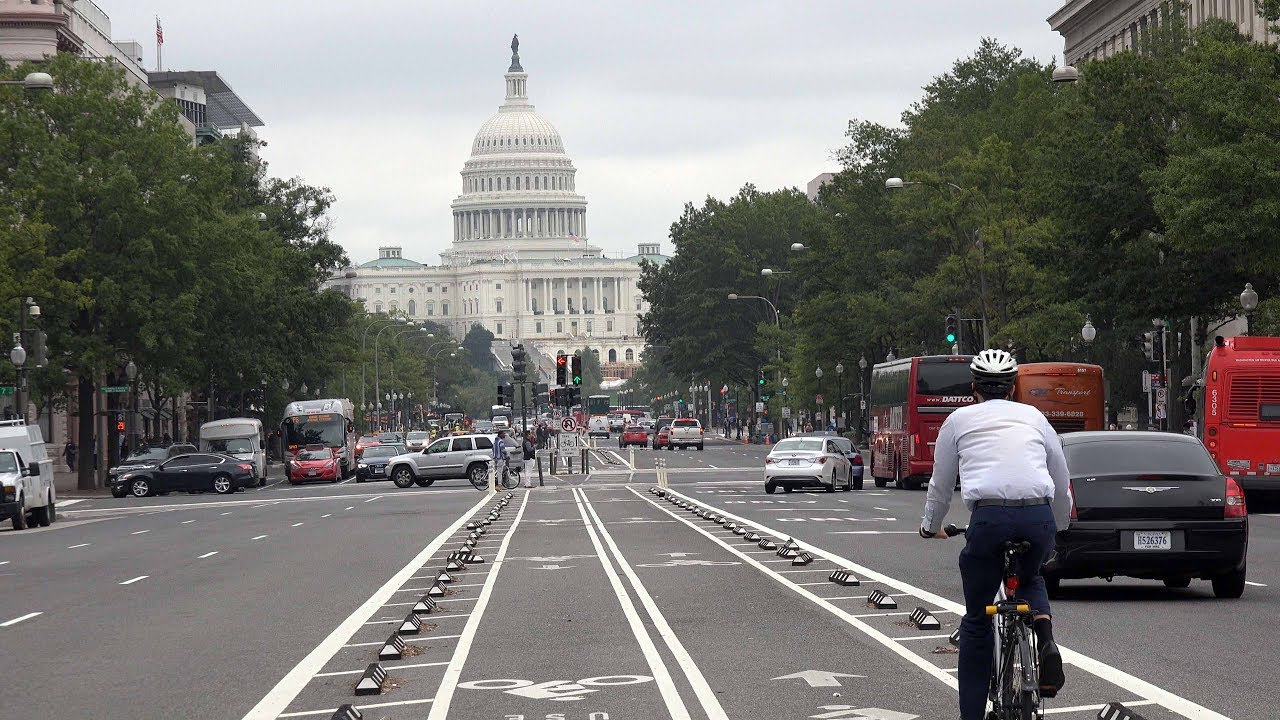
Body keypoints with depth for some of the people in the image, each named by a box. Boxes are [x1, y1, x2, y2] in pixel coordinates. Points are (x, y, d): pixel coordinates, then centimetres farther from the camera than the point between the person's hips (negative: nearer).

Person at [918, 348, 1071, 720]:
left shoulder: (959, 420, 19)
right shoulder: (1034, 417, 24)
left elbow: (940, 484, 27)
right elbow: (1062, 482, 33)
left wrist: (930, 527, 46)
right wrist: (1060, 526, 51)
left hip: (989, 518, -2)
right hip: (1039, 517, 2)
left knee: (976, 622, 14)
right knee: (1030, 577, 35)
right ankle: (1045, 641, 6)